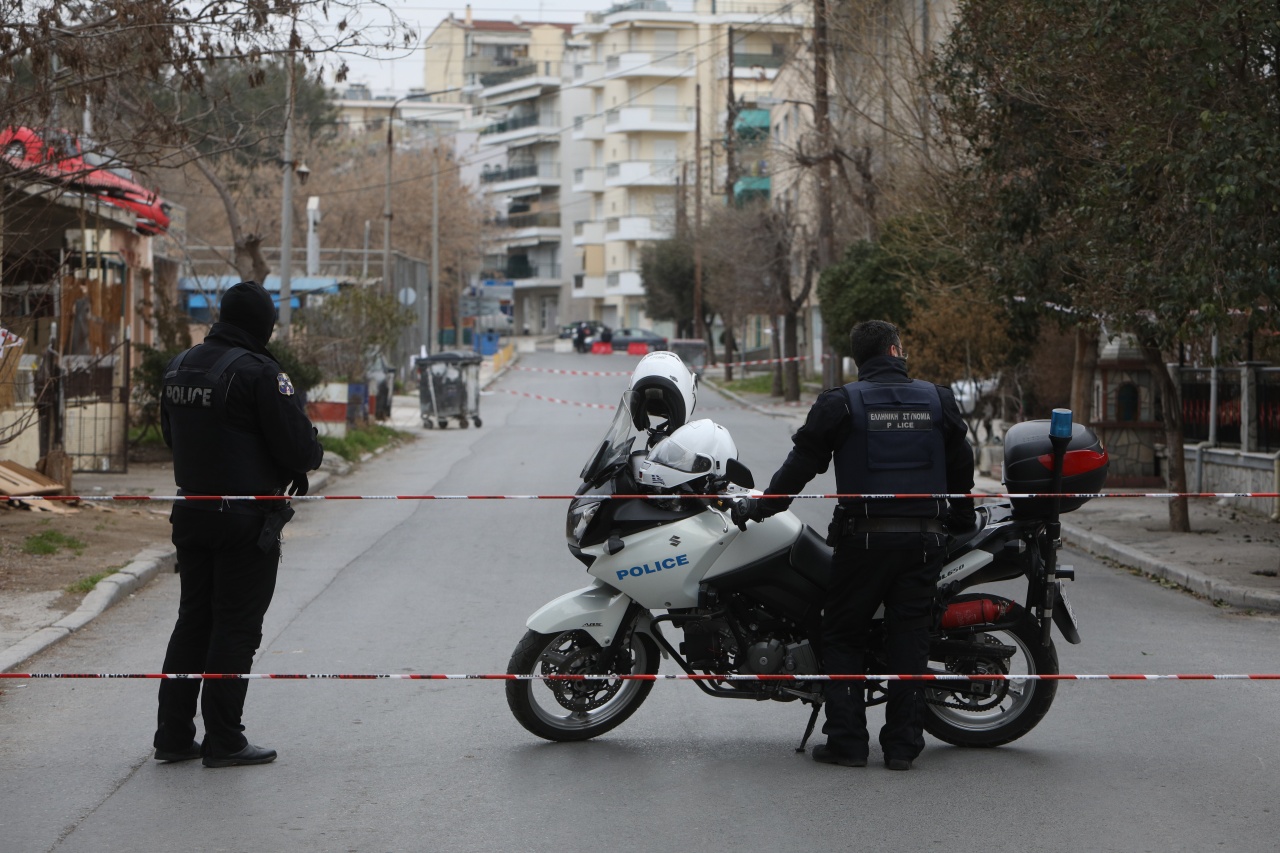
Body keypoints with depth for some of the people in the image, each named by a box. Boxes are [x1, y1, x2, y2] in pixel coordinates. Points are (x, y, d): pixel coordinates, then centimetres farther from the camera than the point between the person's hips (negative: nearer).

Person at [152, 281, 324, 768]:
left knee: (193, 619, 14)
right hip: (247, 520, -7)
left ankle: (173, 734, 16)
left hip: (191, 513, 7)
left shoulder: (179, 368, 8)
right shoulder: (258, 373, -17)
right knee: (236, 625, 0)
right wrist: (313, 455, 4)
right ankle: (223, 741, 4)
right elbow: (299, 447, -17)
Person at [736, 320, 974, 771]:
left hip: (863, 538, -3)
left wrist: (759, 506, 13)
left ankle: (846, 741, 1)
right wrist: (962, 518, 30)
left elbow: (802, 462, 0)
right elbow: (962, 467, 15)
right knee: (909, 639, 6)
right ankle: (901, 745, 6)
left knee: (842, 637, 7)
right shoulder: (938, 400, 7)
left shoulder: (840, 403, -2)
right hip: (924, 537, 3)